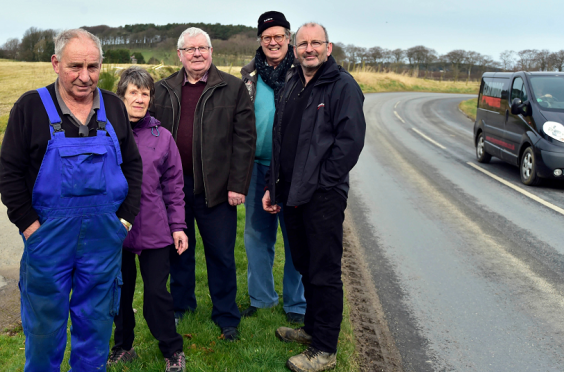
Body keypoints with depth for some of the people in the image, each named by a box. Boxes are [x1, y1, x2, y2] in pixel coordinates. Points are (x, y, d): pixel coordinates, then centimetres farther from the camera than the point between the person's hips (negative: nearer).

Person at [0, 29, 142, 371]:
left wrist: (126, 218, 1)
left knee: (96, 322, 15)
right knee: (44, 324, 12)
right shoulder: (31, 106, -5)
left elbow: (133, 166, 9)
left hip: (104, 238, 3)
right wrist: (30, 225, -9)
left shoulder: (114, 107, 4)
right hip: (49, 236, -2)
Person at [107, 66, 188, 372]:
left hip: (154, 231, -1)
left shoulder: (162, 137, 0)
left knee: (156, 293, 4)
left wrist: (178, 226, 1)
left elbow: (174, 186, 4)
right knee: (120, 292, 15)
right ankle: (123, 346, 37)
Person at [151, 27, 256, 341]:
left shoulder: (233, 88, -2)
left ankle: (226, 316, 22)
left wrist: (238, 185, -11)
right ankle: (181, 304, 37)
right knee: (179, 249, 17)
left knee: (222, 255, 6)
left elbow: (245, 138, -6)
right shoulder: (163, 90, 9)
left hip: (215, 186, -3)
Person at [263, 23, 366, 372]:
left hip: (324, 197, -7)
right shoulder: (291, 85, 15)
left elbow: (350, 142, -16)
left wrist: (314, 184, -17)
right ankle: (312, 327, 36)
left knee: (325, 273, 1)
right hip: (292, 195, 8)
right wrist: (273, 186, 14)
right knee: (305, 266, 19)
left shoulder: (343, 86, -8)